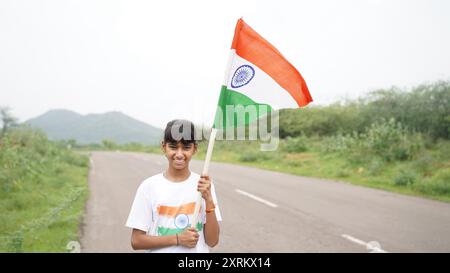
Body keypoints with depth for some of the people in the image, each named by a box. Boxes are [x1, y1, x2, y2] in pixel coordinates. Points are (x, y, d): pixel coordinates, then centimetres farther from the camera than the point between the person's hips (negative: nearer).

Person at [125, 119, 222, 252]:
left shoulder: (204, 185, -4)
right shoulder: (149, 186, -6)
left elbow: (212, 241, -5)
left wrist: (209, 200, -15)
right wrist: (178, 239, -12)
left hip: (199, 249, 1)